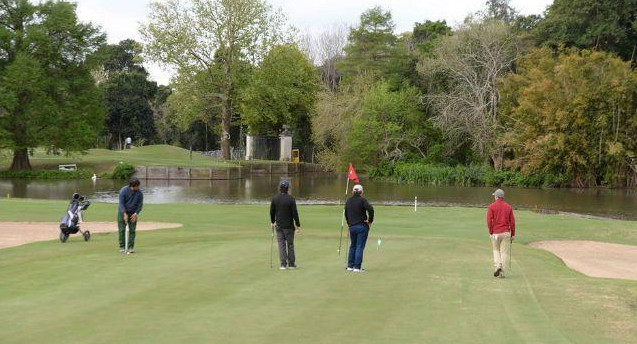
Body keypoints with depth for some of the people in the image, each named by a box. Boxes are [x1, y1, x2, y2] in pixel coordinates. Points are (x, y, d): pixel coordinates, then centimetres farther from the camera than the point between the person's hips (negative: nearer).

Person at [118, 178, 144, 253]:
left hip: (133, 213, 2)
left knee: (132, 230, -1)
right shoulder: (123, 191, -17)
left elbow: (140, 205, -5)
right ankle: (122, 247, 2)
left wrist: (136, 213, -18)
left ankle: (131, 247, 3)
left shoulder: (139, 193, -11)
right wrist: (125, 214, -25)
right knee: (122, 230, -3)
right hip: (123, 212, -2)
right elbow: (121, 203, -18)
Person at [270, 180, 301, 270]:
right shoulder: (291, 199, -13)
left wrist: (272, 222, 21)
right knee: (290, 244, 8)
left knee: (281, 244, 5)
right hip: (289, 226, -2)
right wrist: (298, 225, -5)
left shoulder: (274, 199, -2)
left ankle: (283, 264, 0)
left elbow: (272, 212, 6)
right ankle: (291, 264, 14)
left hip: (279, 226, 2)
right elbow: (295, 213, -12)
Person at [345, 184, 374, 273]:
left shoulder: (348, 201, 7)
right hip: (362, 226, -5)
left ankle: (350, 266, 19)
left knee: (352, 246, 17)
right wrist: (370, 220, -10)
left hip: (352, 226, 5)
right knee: (360, 246, -1)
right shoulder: (362, 200, -10)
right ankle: (357, 267, -2)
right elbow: (370, 209, -23)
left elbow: (346, 212, 17)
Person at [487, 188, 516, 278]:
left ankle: (497, 266, -6)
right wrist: (513, 234, 7)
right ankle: (501, 272, 0)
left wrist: (490, 232, 0)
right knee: (504, 252, 5)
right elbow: (512, 221, 2)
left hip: (495, 233, -1)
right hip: (506, 233, 1)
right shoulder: (508, 207, 4)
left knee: (496, 250, 16)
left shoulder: (492, 206, -4)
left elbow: (489, 220, -11)